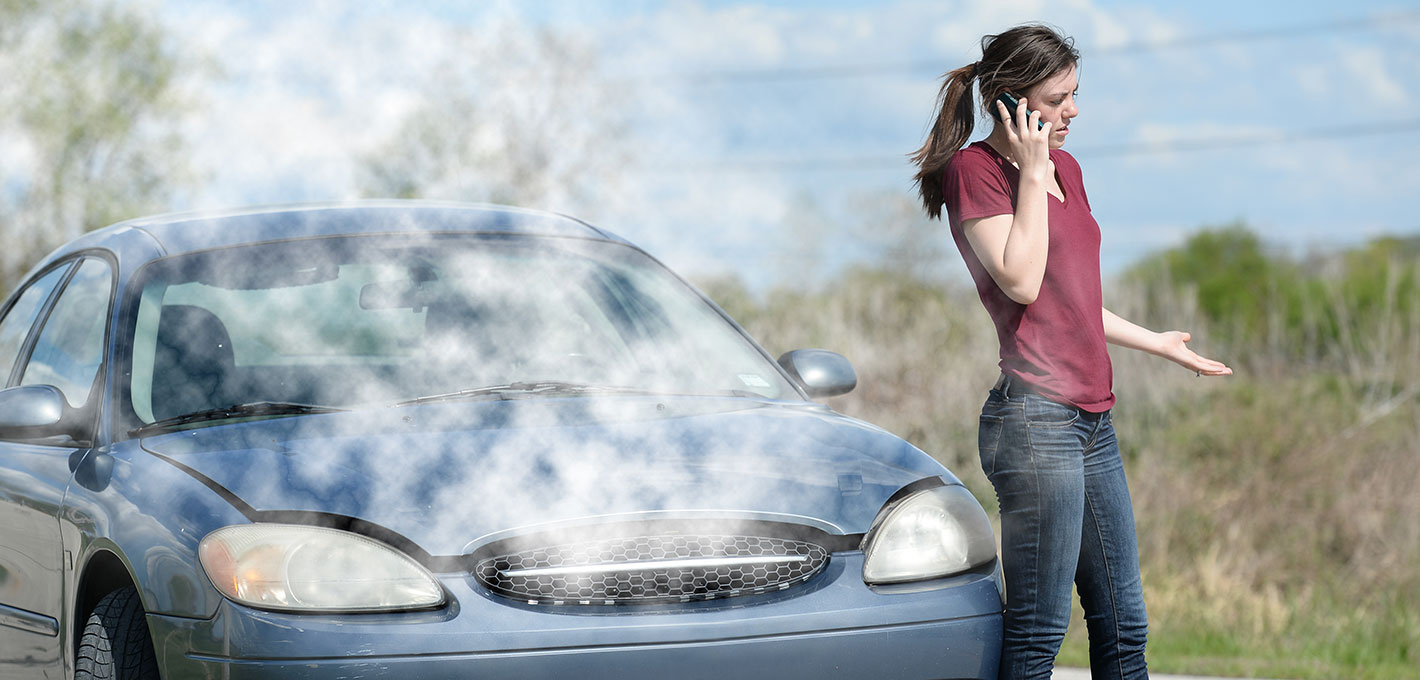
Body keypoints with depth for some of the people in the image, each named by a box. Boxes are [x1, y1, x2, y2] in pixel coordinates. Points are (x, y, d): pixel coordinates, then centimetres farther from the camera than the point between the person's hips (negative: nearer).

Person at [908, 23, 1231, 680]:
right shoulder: (974, 169, -6)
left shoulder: (1066, 169, 18)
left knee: (1122, 625, 11)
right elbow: (1021, 281, -18)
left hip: (1092, 419, 9)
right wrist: (1031, 172, -12)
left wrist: (1157, 342, 34)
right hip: (1035, 420, -9)